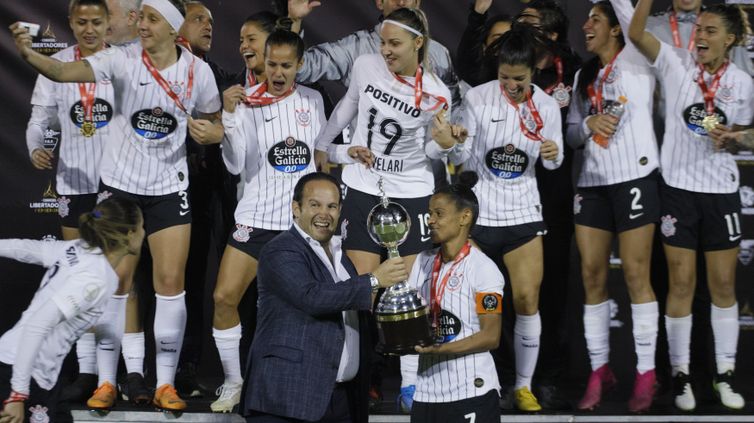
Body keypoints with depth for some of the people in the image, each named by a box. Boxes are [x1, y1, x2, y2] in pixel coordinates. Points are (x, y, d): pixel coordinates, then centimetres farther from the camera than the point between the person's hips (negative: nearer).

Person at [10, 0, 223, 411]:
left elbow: (215, 125, 7)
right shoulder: (123, 59, -14)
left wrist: (210, 132, -17)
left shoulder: (198, 71, -7)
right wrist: (29, 54, -47)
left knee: (170, 281, -1)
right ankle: (107, 381, 14)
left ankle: (165, 384, 10)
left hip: (169, 187, 1)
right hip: (119, 181, -1)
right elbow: (64, 72, -29)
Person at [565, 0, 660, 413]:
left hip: (633, 177, -6)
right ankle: (599, 370, 12)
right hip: (592, 181, 6)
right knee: (592, 276, 3)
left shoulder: (637, 63, 1)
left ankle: (646, 374, 1)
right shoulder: (585, 76, 17)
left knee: (636, 276, -5)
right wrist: (589, 124, -5)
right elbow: (571, 133, 14)